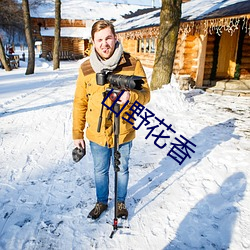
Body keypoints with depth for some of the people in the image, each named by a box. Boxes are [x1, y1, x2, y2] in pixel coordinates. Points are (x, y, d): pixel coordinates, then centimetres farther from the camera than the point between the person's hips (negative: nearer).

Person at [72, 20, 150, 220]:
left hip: (124, 133, -1)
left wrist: (131, 96, -31)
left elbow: (145, 95, -8)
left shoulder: (133, 64, -11)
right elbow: (80, 103, 0)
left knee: (122, 170, 19)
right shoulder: (86, 68, -6)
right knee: (100, 171, 20)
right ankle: (101, 202, 45)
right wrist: (77, 134, 2)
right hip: (97, 134, 2)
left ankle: (121, 202, 45)